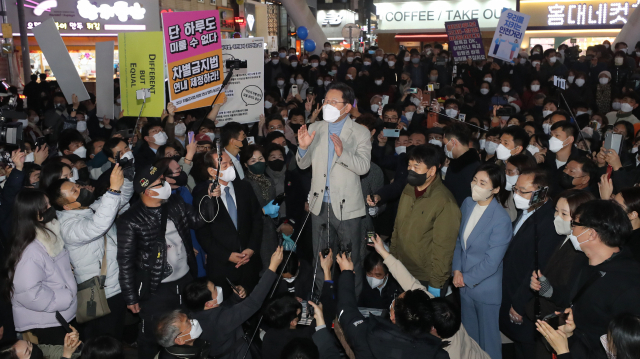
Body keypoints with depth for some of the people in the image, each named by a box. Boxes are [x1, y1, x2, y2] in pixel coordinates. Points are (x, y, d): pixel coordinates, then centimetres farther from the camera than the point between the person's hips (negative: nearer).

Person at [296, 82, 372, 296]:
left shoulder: (361, 133, -5)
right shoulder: (315, 128, 6)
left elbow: (363, 166, -18)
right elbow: (303, 164, 6)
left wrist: (342, 152, -35)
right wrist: (303, 147, -15)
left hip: (346, 206, -4)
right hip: (320, 205, 4)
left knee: (351, 260, 7)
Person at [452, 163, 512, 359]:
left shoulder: (501, 219, -22)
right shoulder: (467, 203, -3)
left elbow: (491, 262, -20)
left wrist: (467, 279, -11)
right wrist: (457, 270, -4)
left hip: (486, 288, -6)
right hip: (465, 284, 6)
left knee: (487, 337, 14)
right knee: (469, 334, 23)